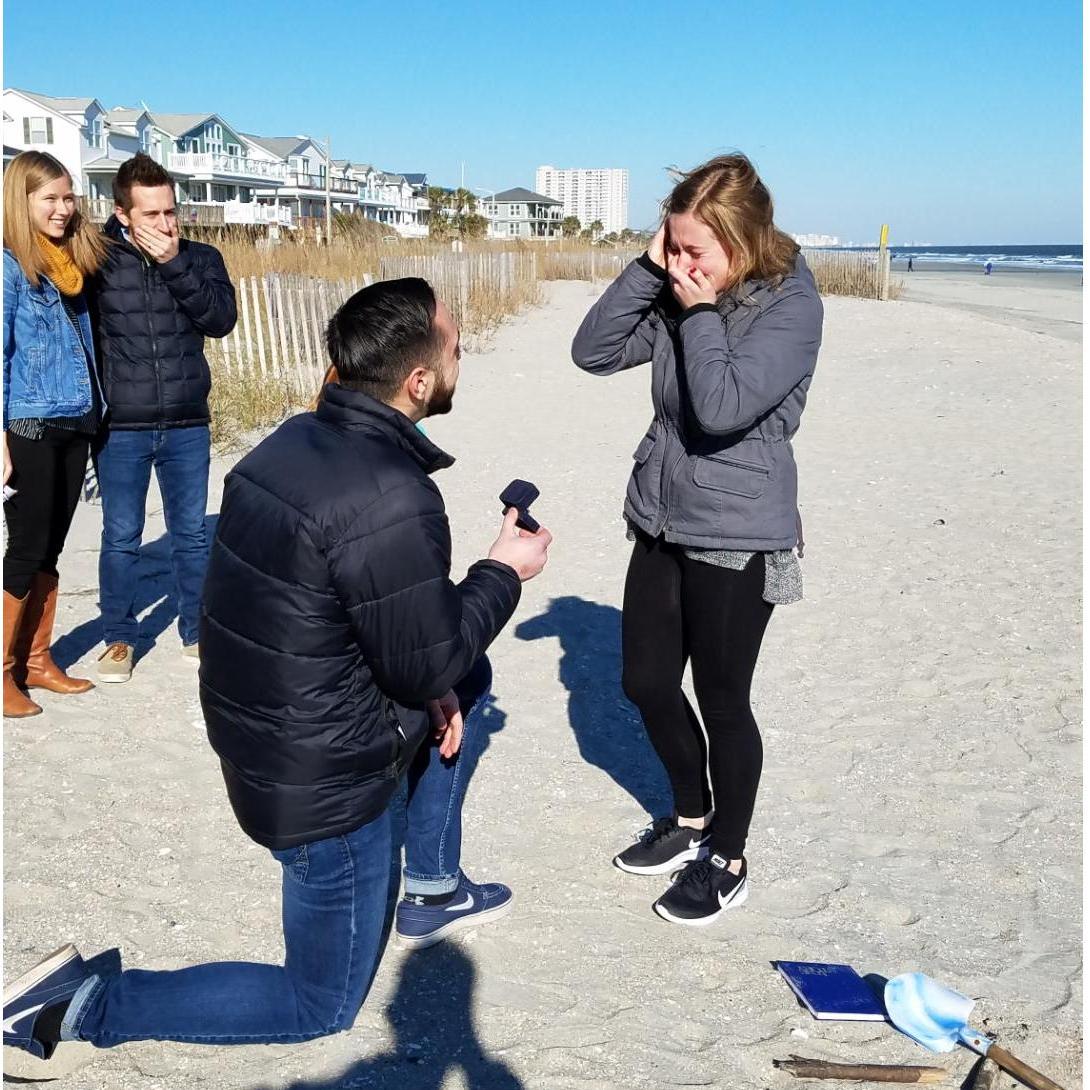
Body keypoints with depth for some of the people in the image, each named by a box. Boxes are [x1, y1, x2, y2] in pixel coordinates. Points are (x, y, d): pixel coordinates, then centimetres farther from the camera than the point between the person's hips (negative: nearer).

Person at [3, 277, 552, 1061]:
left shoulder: (298, 441, -1)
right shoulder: (392, 499, -29)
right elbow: (426, 664, -18)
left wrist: (433, 683, 7)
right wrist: (504, 574, -4)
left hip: (267, 727, 8)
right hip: (324, 779, -8)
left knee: (468, 680, 27)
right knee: (321, 1005, 14)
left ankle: (436, 889, 35)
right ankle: (84, 1005, 6)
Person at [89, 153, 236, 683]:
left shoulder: (200, 258, 2)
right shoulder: (99, 259, -4)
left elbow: (221, 319, -13)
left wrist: (174, 263, -19)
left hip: (187, 425, 2)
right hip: (121, 427, -1)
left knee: (191, 534, 11)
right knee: (121, 538, 7)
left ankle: (197, 631, 26)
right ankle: (119, 637, 23)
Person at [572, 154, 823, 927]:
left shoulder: (791, 305, -16)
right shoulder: (680, 296, 3)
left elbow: (722, 407, -28)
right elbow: (594, 352, -3)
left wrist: (701, 312, -18)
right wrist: (646, 269, -10)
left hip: (736, 537, -7)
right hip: (662, 523, 7)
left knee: (722, 701, 6)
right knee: (646, 682, 15)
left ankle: (727, 862, 28)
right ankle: (690, 819, 39)